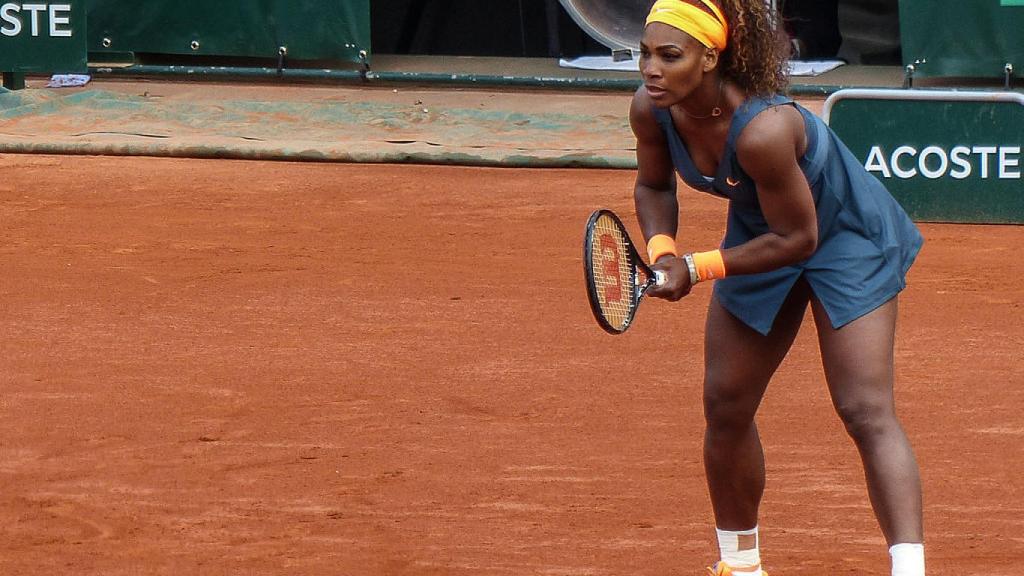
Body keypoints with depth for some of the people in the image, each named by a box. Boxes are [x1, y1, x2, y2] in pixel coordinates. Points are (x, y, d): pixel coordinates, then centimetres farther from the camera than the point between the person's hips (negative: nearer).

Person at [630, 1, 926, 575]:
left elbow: (796, 239, -28)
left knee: (867, 413, -17)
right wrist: (661, 248, -18)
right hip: (760, 234, 7)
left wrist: (696, 269, -26)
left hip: (843, 234, -7)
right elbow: (655, 186, 2)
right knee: (726, 407, 9)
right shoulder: (651, 110, -20)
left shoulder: (762, 130, -40)